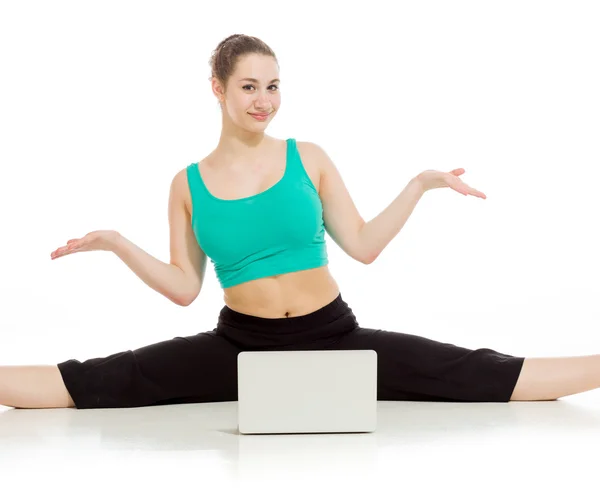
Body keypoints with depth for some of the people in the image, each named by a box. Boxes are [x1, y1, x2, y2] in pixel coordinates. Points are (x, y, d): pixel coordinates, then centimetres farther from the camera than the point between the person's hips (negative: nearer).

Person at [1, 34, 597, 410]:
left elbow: (363, 246, 2)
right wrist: (118, 244, -8)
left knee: (468, 375, -15)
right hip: (239, 343, 1)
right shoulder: (188, 183, 2)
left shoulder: (308, 158, 2)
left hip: (332, 335, 0)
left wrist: (421, 184, -4)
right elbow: (185, 287, 2)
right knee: (106, 382, -18)